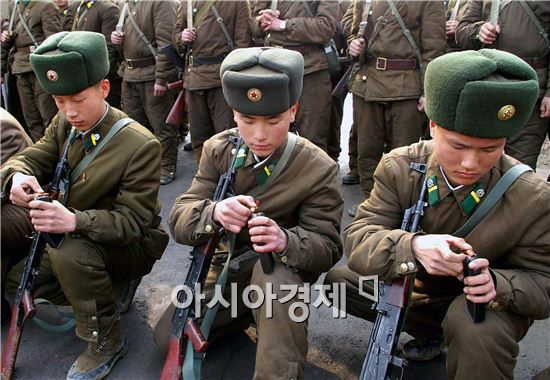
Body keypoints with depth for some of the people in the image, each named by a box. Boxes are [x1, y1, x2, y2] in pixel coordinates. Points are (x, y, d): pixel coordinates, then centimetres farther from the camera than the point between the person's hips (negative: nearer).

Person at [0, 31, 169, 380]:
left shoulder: (141, 145, -26)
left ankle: (107, 338, -10)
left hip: (131, 244, -7)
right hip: (66, 227, 7)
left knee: (69, 253, -36)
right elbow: (30, 158, 0)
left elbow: (132, 222, -26)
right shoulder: (65, 124, -4)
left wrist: (74, 220, -44)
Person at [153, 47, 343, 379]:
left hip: (283, 271, -4)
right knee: (169, 338, -4)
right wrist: (213, 212, -39)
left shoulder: (319, 169, -18)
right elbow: (179, 222, -14)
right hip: (226, 266, 5)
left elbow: (328, 248, -19)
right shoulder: (218, 150, -9)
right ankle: (246, 311, 18)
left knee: (273, 275, -38)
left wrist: (286, 241, -43)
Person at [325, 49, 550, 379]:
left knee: (478, 332, -38)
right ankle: (430, 332, 12)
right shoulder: (400, 168, -20)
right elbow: (358, 241, -26)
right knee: (338, 281, -4)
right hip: (414, 286, 5)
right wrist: (412, 246, -48)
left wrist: (498, 285, -40)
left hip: (485, 304, -4)